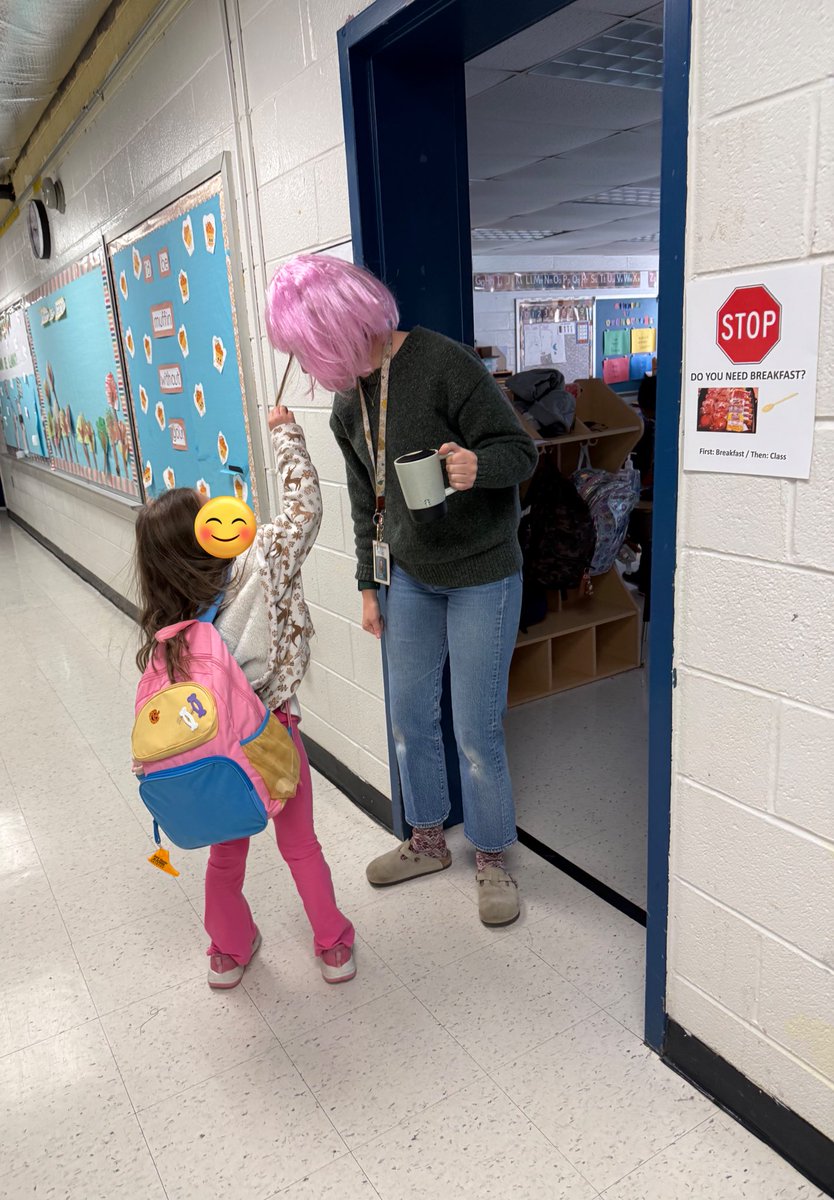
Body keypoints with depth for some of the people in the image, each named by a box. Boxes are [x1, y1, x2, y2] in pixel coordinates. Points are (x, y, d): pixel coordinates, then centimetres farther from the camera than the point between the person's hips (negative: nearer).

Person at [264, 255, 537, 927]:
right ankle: (428, 840, 36)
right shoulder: (347, 401, 5)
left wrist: (477, 465, -38)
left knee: (476, 729, 0)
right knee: (410, 715, 14)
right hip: (410, 577, 7)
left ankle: (492, 858, 24)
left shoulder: (444, 363, -18)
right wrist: (369, 584, 15)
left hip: (481, 574, -6)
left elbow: (521, 451, -16)